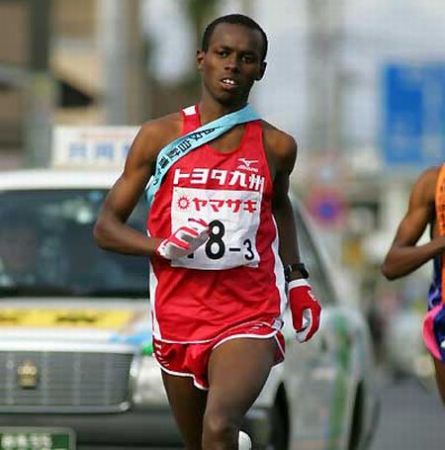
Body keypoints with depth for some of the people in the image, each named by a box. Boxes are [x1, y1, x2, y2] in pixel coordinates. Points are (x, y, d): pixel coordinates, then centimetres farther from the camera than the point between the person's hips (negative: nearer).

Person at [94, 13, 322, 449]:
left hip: (249, 318, -2)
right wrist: (164, 247, -15)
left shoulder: (275, 147, 4)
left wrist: (297, 279, 17)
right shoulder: (160, 136, 1)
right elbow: (106, 227, 2)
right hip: (178, 319, 2)